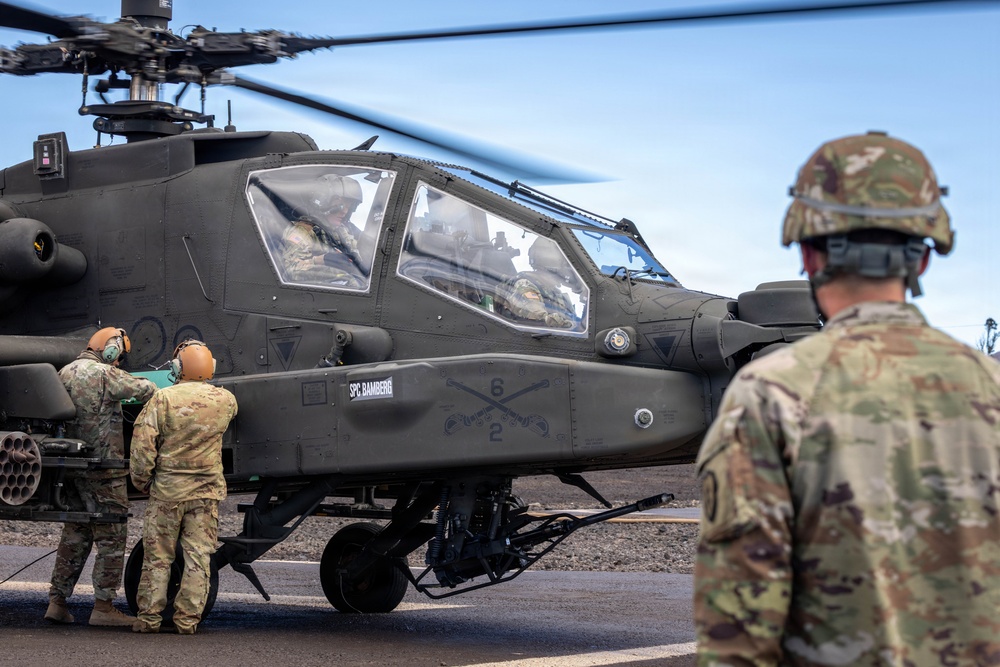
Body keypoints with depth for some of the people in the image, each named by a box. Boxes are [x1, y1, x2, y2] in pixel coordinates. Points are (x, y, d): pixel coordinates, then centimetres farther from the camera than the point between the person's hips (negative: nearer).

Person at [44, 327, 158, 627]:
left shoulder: (64, 373, 12)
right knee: (112, 536, -2)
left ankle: (57, 601, 14)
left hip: (72, 466, 8)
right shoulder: (105, 374, -12)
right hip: (103, 465, -8)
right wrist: (160, 397, 13)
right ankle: (103, 606, -3)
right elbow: (145, 389, -8)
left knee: (75, 533, 15)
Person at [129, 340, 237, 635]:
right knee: (198, 558, 5)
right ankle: (188, 619, 5)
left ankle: (149, 617, 9)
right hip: (207, 492, 2)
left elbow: (143, 441, -11)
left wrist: (141, 479, 1)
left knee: (157, 557, 7)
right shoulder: (225, 400, 1)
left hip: (167, 490, -2)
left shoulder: (164, 398, -8)